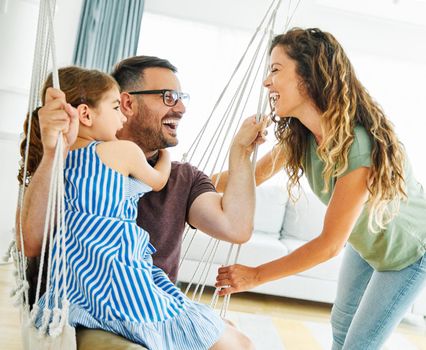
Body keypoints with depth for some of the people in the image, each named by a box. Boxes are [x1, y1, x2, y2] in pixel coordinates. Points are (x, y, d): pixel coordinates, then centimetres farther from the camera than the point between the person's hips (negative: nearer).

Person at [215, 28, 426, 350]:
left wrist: (255, 276, -25)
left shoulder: (360, 146, -39)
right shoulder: (299, 134, -17)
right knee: (341, 324, 19)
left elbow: (330, 244, -32)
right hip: (364, 239, 6)